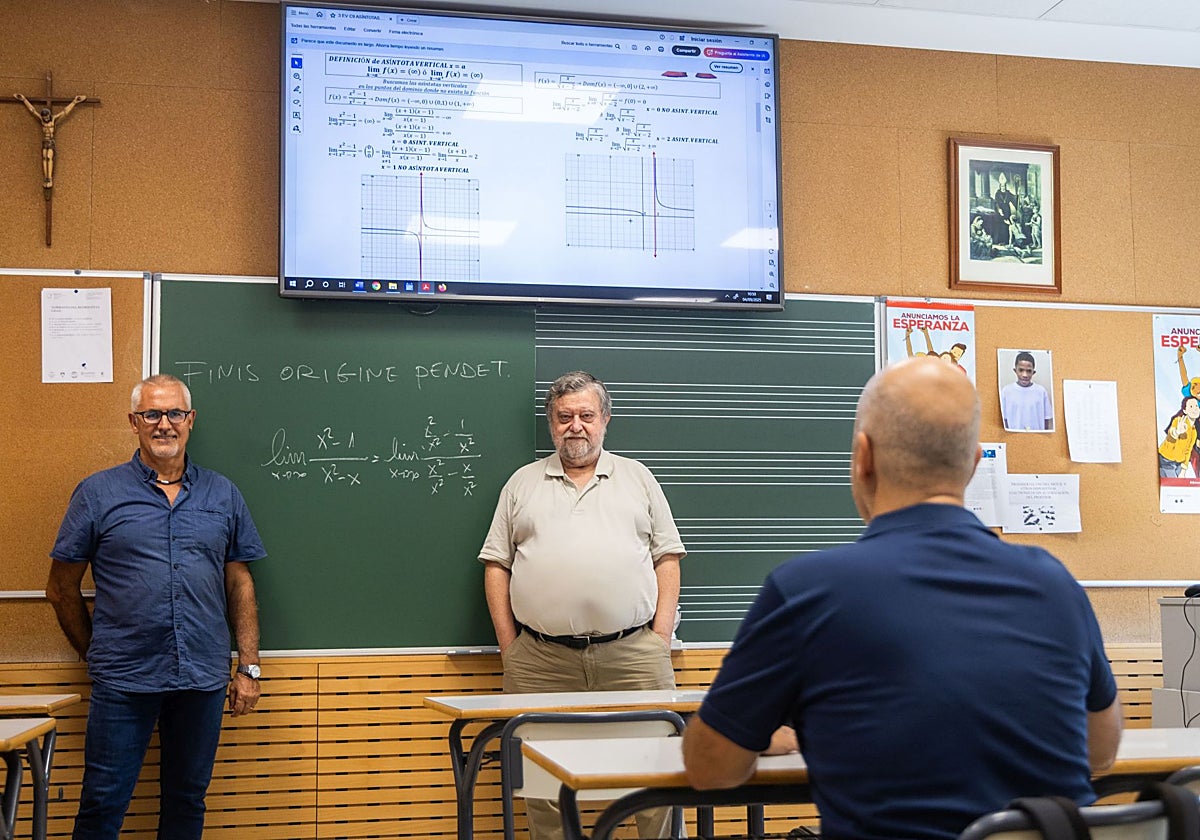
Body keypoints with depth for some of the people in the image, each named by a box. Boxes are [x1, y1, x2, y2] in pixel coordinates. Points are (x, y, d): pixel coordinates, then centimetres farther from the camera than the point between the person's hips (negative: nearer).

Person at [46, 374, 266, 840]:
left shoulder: (223, 495, 8)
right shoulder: (97, 494, 1)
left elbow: (239, 584, 11)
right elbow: (62, 589, 5)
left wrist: (248, 667, 6)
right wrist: (97, 656, 6)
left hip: (203, 679, 2)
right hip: (123, 681, -2)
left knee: (187, 802, 12)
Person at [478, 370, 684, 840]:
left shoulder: (637, 478, 15)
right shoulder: (523, 484, 14)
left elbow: (667, 558, 11)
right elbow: (496, 565, 12)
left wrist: (660, 637, 2)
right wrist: (509, 647, 4)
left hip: (632, 654, 0)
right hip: (541, 659, 0)